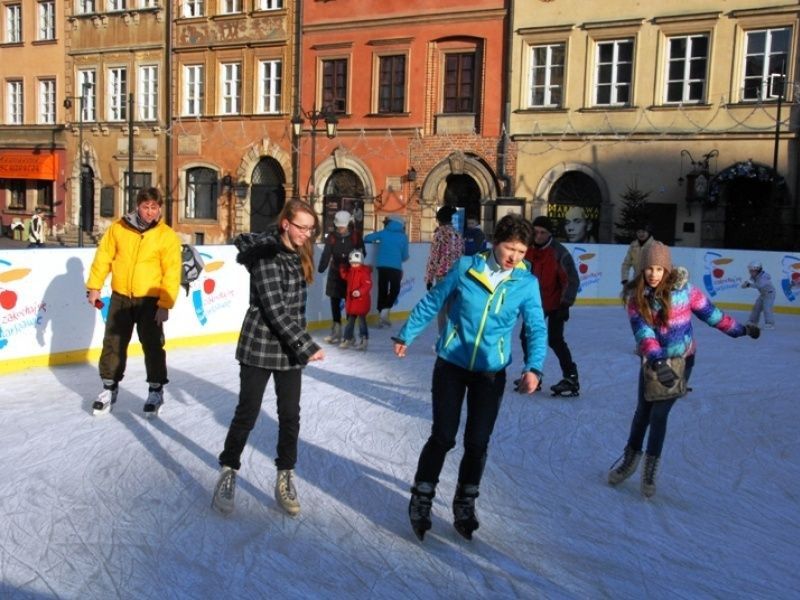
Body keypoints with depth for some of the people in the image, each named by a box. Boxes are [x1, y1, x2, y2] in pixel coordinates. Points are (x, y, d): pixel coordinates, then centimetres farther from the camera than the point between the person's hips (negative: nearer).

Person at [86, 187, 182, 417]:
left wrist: (165, 304, -15)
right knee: (113, 344, 10)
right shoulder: (118, 228, -2)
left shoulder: (168, 236, -10)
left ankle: (156, 391, 18)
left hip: (150, 301, -2)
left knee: (153, 346, 3)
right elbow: (103, 257, 4)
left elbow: (171, 273, -11)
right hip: (120, 298, 3)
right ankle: (109, 388, 26)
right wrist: (94, 287, 2)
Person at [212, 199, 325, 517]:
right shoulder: (267, 256, -17)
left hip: (289, 348, 6)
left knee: (290, 415, 9)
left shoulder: (298, 254, 6)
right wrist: (307, 346, -23)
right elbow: (275, 309, -22)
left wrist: (300, 344, 13)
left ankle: (285, 479, 22)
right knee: (247, 413, 4)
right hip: (260, 346, -6)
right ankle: (228, 473, 22)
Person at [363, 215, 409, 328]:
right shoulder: (403, 236, 9)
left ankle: (381, 315, 11)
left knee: (382, 290, 10)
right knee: (394, 290, 8)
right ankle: (384, 312, -9)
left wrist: (376, 241, 35)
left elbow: (367, 238, 16)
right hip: (396, 267, -2)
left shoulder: (383, 233, 11)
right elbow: (405, 256, 11)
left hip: (382, 266, 2)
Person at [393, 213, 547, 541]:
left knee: (477, 442, 6)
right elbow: (432, 302, 2)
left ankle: (465, 503, 29)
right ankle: (421, 499, 21)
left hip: (491, 372, 1)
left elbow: (536, 329, -5)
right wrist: (407, 335, 9)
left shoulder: (527, 283, -7)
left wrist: (533, 367, -21)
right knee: (443, 437, -2)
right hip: (451, 364, -1)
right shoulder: (466, 267, -10)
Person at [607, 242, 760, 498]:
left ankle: (650, 468, 14)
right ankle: (630, 457, 35)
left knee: (659, 413, -5)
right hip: (652, 361, 2)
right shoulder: (635, 296, -14)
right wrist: (657, 361, -37)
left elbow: (710, 313, -4)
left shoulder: (683, 289, -16)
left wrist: (740, 329, 1)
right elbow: (642, 331, -24)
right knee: (642, 411, 12)